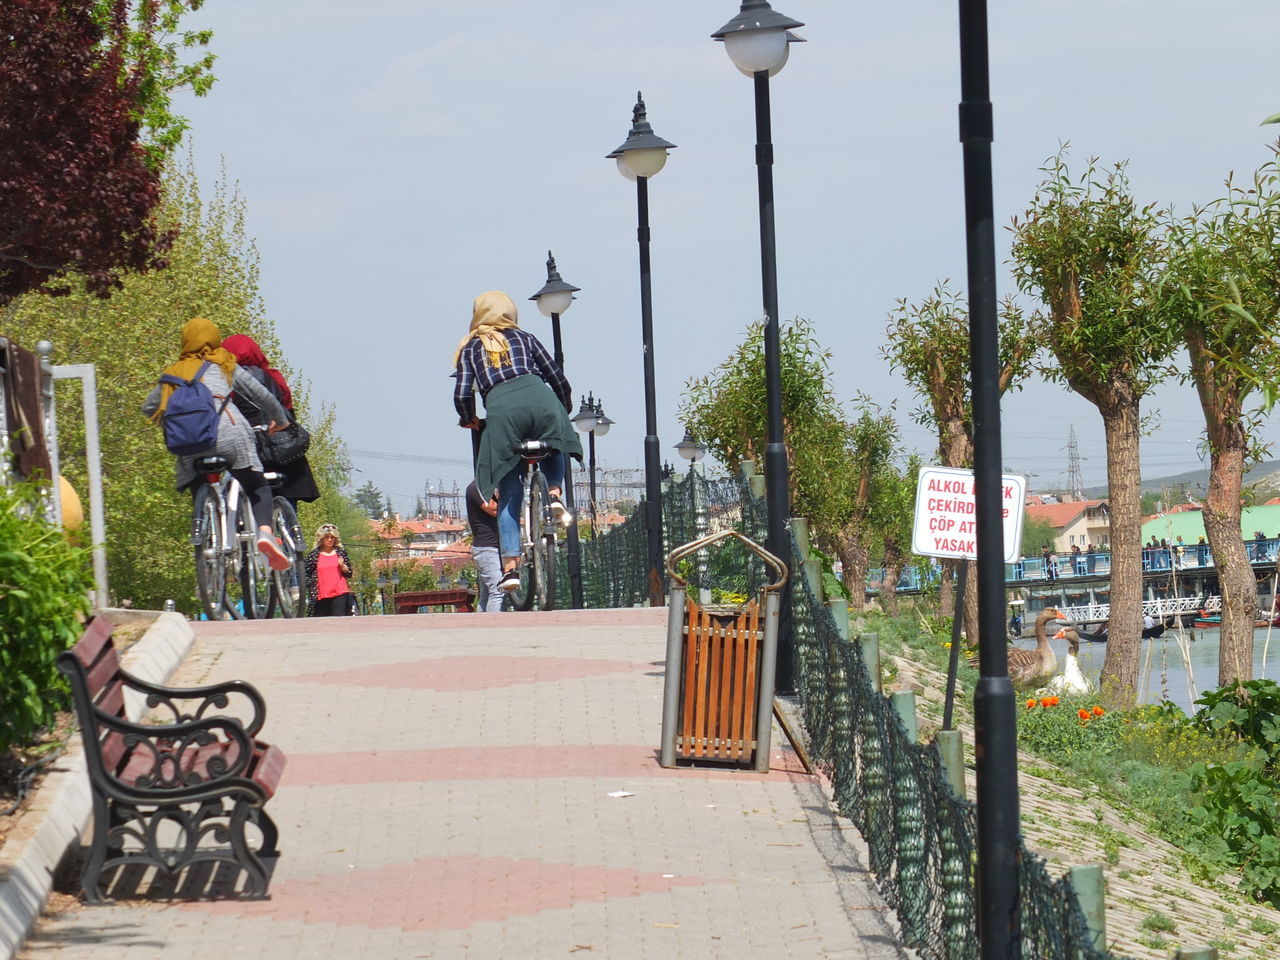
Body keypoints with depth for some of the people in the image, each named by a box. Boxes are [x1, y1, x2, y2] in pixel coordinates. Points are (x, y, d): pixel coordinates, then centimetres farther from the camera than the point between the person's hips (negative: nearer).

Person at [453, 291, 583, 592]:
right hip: (539, 398, 1)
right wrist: (565, 411, 41)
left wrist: (469, 420, 31)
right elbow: (558, 379, 22)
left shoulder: (471, 347, 24)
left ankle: (510, 567, -3)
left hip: (500, 408, -1)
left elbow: (462, 394, 11)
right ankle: (554, 494, 2)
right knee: (553, 451, 33)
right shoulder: (524, 338, 26)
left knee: (508, 494, 7)